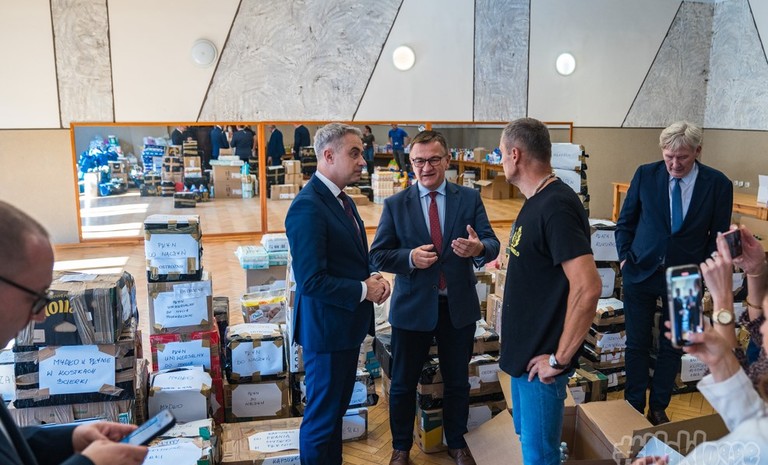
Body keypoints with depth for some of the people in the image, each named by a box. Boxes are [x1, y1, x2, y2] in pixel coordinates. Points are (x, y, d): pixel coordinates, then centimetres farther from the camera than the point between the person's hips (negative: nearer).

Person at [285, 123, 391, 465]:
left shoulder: (341, 199, 8)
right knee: (321, 415, 8)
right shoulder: (307, 207, -23)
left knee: (337, 407, 24)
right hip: (326, 327, -10)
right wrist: (364, 290, -17)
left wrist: (372, 277, -1)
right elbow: (311, 281, -27)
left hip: (348, 323, 10)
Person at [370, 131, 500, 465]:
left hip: (459, 308, 1)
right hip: (412, 307, -1)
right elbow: (378, 255, -4)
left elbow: (492, 245, -8)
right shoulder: (395, 205, -3)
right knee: (403, 383, 13)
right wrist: (410, 258, -22)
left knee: (458, 381, 17)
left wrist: (478, 248, -32)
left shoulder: (470, 198, -1)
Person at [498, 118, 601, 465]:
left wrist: (560, 358, -23)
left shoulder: (556, 207, -23)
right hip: (524, 352, 9)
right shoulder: (535, 201, 8)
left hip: (540, 360, -9)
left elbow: (587, 288, -30)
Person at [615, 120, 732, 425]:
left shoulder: (718, 184, -8)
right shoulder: (646, 174, -6)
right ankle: (634, 407, 24)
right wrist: (625, 257, -4)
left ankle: (658, 408, 30)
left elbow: (719, 236, 1)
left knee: (672, 347, 13)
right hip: (641, 273, 0)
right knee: (637, 344, 9)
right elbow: (626, 221, 4)